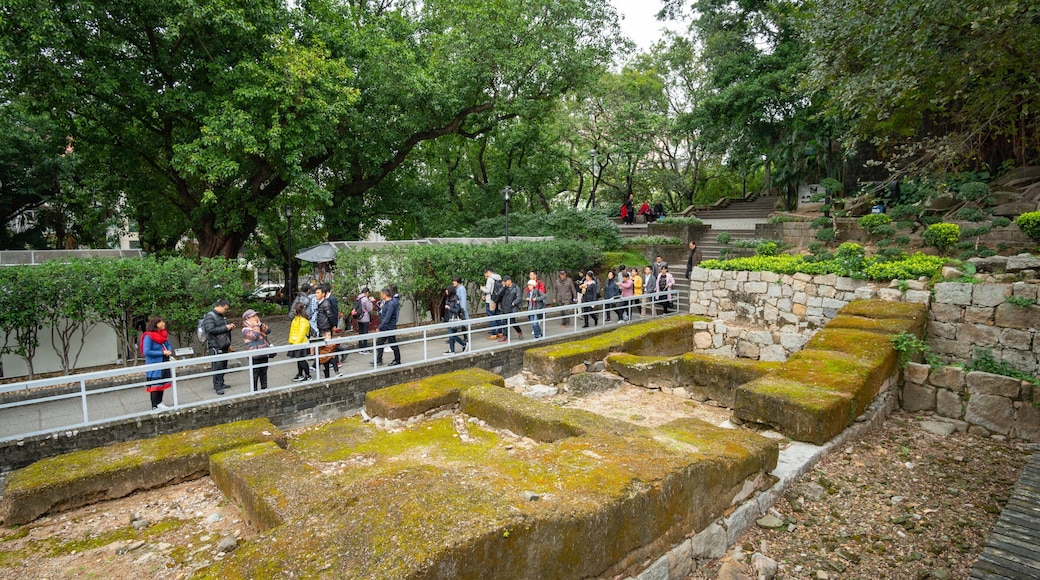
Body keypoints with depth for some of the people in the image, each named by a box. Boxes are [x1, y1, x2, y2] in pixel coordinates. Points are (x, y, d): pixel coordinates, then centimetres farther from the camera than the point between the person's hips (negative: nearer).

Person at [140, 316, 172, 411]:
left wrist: (169, 351, -5)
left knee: (162, 384, 14)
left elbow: (168, 345, 17)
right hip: (154, 365, -7)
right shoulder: (148, 336, -17)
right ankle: (155, 406, 6)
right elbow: (146, 352, -20)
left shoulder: (164, 334, 5)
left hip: (164, 363, 7)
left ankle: (159, 403, 27)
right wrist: (162, 353, -20)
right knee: (155, 385, -1)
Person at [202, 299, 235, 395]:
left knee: (223, 366, 12)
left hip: (224, 346, 9)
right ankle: (217, 387, -3)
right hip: (215, 346, -9)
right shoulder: (210, 316, -11)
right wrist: (225, 328, -19)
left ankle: (221, 384, 21)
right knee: (217, 367, -8)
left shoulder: (221, 316, 17)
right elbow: (211, 329, -21)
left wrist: (230, 327, 10)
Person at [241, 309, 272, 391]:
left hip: (264, 354, 8)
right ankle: (254, 390, 7)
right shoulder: (246, 330, -11)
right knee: (255, 374, -2)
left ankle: (264, 388, 26)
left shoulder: (258, 325, 13)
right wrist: (256, 325, -18)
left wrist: (260, 324, -10)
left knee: (264, 372, 16)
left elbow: (268, 330, 0)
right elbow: (255, 336, -28)